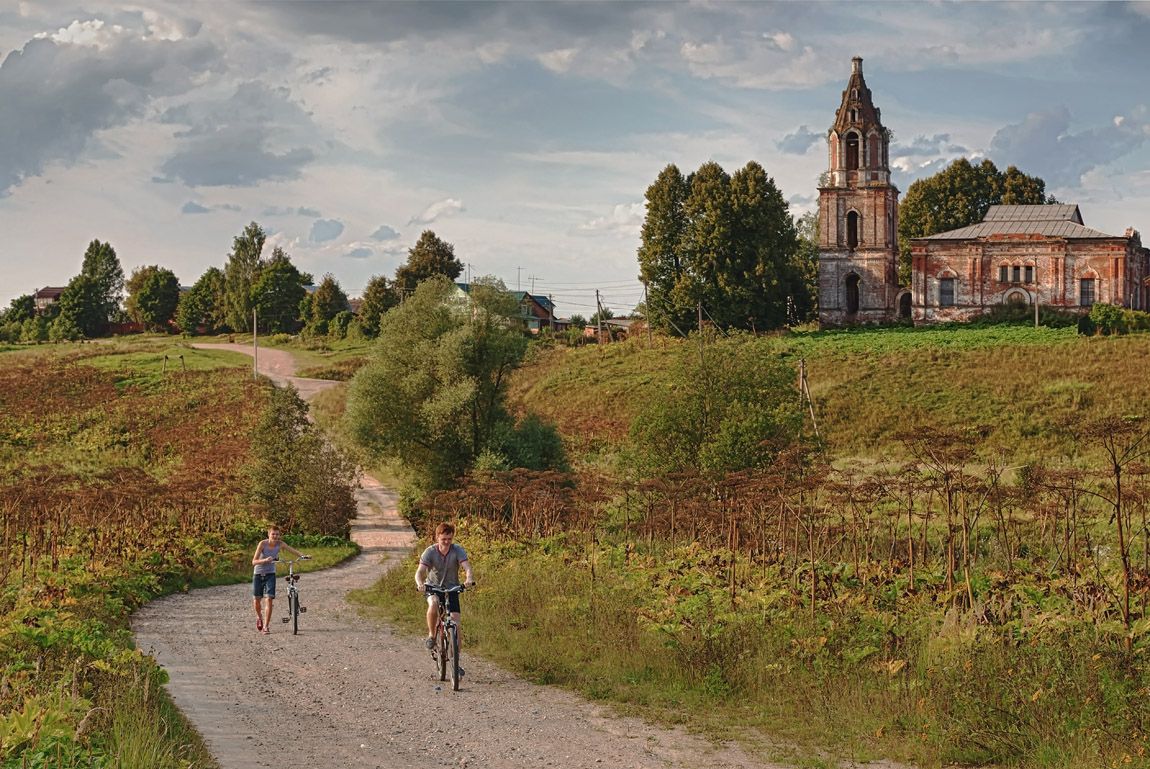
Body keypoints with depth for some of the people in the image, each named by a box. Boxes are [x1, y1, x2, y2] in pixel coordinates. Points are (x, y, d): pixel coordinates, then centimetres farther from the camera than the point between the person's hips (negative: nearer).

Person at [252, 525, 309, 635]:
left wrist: (304, 556, -33)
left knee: (269, 599, -13)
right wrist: (265, 560, -40)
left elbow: (293, 550, -14)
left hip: (270, 575, 1)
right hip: (258, 574, -1)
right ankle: (259, 617, 42)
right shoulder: (263, 543, -18)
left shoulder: (280, 544, -10)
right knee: (257, 600, 10)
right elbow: (254, 561, -22)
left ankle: (266, 626, -9)